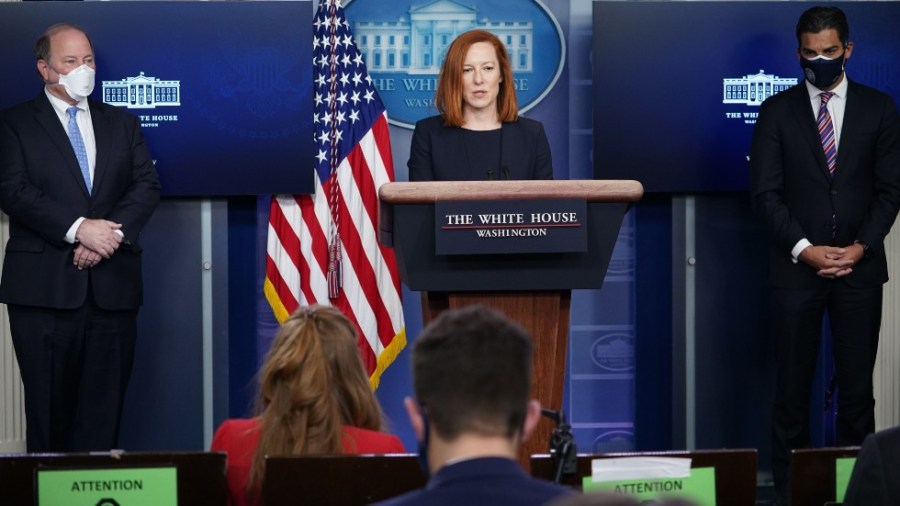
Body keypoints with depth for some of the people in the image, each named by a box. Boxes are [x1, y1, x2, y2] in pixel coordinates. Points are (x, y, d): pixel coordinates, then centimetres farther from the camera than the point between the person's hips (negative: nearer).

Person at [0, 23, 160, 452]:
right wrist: (78, 228, -18)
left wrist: (111, 233, -12)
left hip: (113, 286, 3)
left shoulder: (122, 124, 16)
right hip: (44, 285, -3)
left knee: (104, 405, 2)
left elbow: (147, 186, 6)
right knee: (49, 405, -1)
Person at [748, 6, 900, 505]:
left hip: (860, 266, 1)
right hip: (797, 268, -1)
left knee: (857, 388, 1)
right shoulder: (777, 112, 4)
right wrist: (805, 249, -11)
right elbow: (765, 192, -1)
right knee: (792, 388, 0)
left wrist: (860, 247, -9)